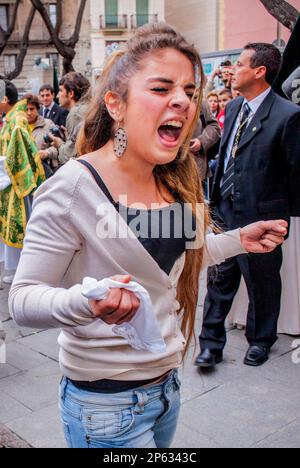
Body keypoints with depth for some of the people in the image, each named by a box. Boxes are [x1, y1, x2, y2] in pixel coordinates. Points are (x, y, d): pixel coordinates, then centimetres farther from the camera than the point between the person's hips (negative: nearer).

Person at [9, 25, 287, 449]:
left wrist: (238, 240, 12)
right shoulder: (73, 186, -21)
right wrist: (86, 302, -37)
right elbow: (23, 298, -19)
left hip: (167, 381, 7)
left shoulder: (176, 182, 1)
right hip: (107, 402, -7)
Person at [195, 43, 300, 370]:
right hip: (226, 210, 6)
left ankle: (261, 339, 35)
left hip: (260, 216, -6)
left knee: (262, 282, 14)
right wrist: (216, 198, 13)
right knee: (219, 278, 10)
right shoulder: (233, 107, 7)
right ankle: (211, 342, 22)